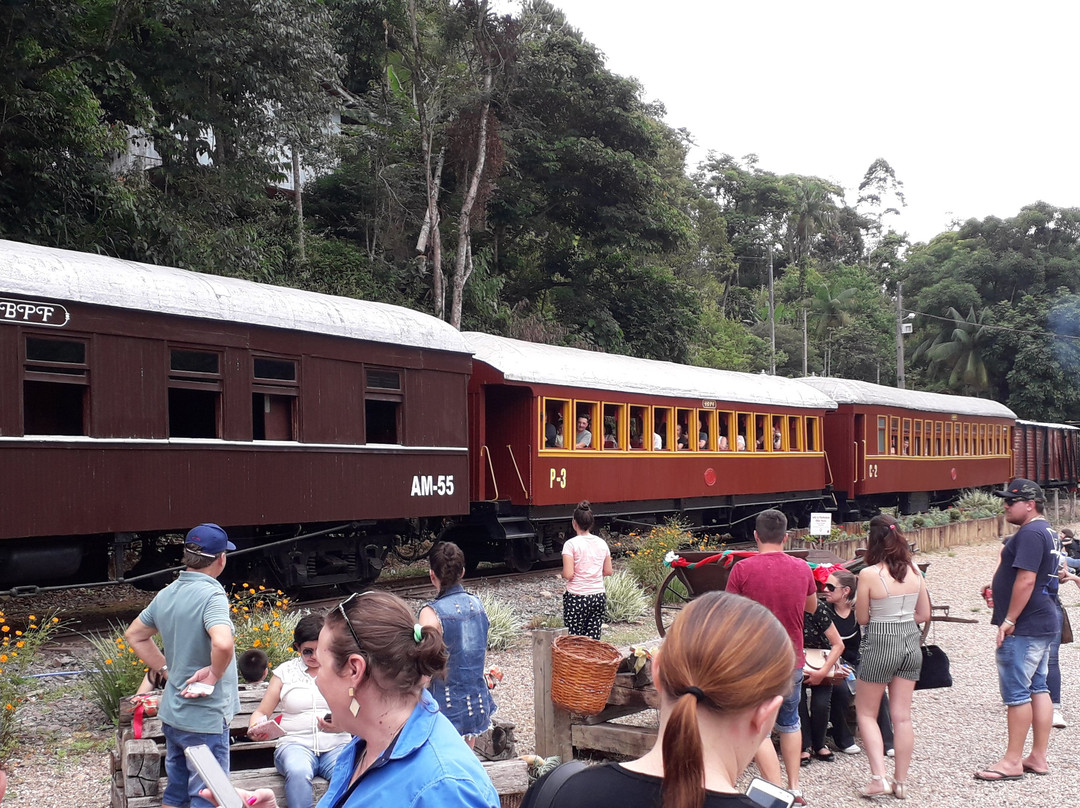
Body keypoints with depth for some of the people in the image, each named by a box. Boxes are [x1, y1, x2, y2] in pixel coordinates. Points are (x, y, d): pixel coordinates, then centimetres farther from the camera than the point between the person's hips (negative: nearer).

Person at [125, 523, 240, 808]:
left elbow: (134, 634, 19)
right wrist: (214, 674, -20)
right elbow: (223, 644, -38)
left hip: (172, 713, 8)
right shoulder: (211, 595, -21)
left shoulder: (166, 594, 4)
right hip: (205, 719, -8)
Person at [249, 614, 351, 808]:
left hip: (336, 745, 0)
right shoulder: (285, 671, 14)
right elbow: (261, 712, 15)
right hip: (296, 743, 0)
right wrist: (255, 728, -9)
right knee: (298, 772, -38)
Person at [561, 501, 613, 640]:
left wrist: (563, 573, 5)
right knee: (593, 639, 8)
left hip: (577, 598, -5)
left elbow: (568, 574, -16)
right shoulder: (602, 543, 4)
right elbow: (608, 571, 9)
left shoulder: (571, 544, -11)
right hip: (599, 597, 5)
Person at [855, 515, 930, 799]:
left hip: (880, 645, -5)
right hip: (911, 642, 5)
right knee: (902, 716, 11)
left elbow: (862, 618, -8)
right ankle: (901, 782, 17)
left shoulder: (869, 574, -16)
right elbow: (924, 614, 7)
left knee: (866, 713, 10)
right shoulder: (914, 571, -1)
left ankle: (879, 778, 1)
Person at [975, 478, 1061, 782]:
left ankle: (1012, 761, 0)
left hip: (1024, 627, -11)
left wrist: (1009, 620, -21)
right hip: (1045, 622, 11)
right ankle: (1038, 757, 17)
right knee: (1038, 688, 12)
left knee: (1016, 692, -5)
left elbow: (1026, 580, -25)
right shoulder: (1046, 530, 15)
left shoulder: (1030, 534, -19)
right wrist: (998, 589, 20)